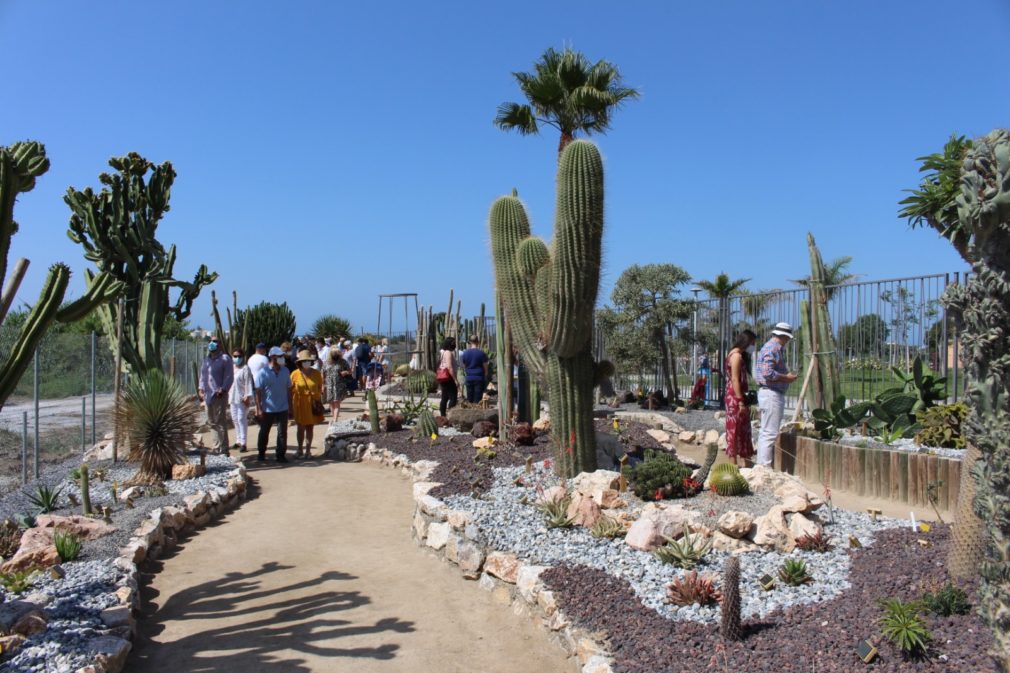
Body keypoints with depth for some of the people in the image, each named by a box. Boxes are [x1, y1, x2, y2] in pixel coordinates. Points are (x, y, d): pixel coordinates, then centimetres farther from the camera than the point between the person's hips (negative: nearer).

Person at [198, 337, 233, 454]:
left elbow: (228, 377, -8)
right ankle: (217, 446, 19)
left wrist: (223, 390, -18)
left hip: (219, 396, -7)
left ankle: (223, 449, -2)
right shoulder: (206, 359, 19)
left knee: (221, 423, -6)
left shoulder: (225, 359, -2)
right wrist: (201, 388, 9)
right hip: (207, 395, 7)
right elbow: (202, 375, 23)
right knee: (212, 422, 10)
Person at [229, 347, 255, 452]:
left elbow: (248, 383, -14)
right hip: (233, 398, 8)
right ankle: (238, 441, 22)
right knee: (235, 419, 12)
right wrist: (228, 396, 18)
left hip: (242, 398, -8)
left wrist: (247, 397, -19)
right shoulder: (231, 368, 14)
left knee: (241, 419, -11)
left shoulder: (245, 368, -11)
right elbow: (229, 382, 21)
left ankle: (243, 443, -9)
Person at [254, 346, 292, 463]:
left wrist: (290, 405, 8)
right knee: (264, 432, 11)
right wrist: (259, 409, -12)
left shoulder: (285, 371, 4)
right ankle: (261, 454, 27)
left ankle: (281, 455, 10)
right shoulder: (263, 372, -8)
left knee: (282, 433, 2)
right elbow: (258, 392, -8)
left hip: (283, 408, 3)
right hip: (267, 409, -3)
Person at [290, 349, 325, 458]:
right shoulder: (295, 374, -4)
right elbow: (291, 391, -1)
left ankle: (308, 450, 16)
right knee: (300, 428, 6)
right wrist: (291, 406, -2)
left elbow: (320, 389, 6)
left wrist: (319, 403, 4)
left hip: (313, 405, 1)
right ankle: (300, 450, 19)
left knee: (310, 428, 7)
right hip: (300, 405, -1)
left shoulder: (317, 373, 1)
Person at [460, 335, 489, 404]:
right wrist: (485, 377, 12)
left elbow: (464, 367, 10)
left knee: (469, 400, 9)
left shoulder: (465, 353, 2)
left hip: (469, 378, 3)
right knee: (477, 400, -2)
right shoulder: (481, 353, -7)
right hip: (479, 378, -3)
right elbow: (485, 367, -3)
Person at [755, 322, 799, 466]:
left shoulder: (770, 346, 19)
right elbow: (768, 373, -24)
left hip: (767, 393, 11)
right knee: (770, 433, -9)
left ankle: (761, 465, 20)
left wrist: (786, 375, 16)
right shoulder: (773, 348, -14)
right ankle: (765, 466, -8)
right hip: (772, 394, -11)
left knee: (765, 432, 14)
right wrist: (786, 377, -12)